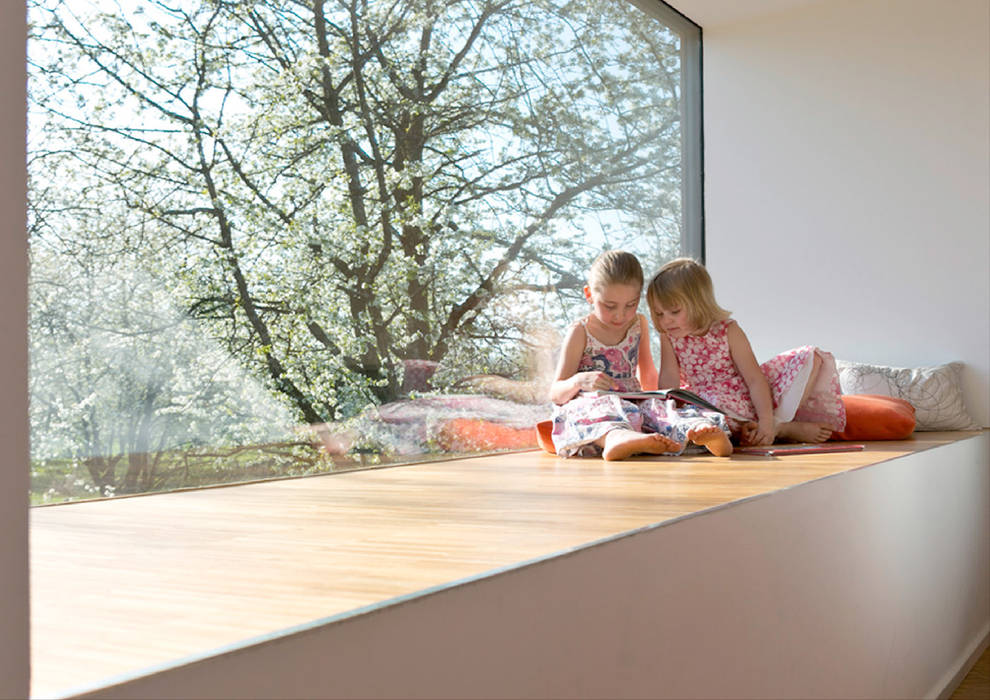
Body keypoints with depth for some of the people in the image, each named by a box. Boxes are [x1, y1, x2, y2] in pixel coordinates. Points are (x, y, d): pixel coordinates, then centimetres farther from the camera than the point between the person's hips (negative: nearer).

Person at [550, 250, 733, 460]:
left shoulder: (639, 324, 16)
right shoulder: (580, 332, 0)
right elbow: (556, 394, -4)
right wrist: (579, 381, -23)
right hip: (590, 404, -4)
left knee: (655, 407, -29)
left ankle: (698, 428, -61)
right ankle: (615, 438, -74)